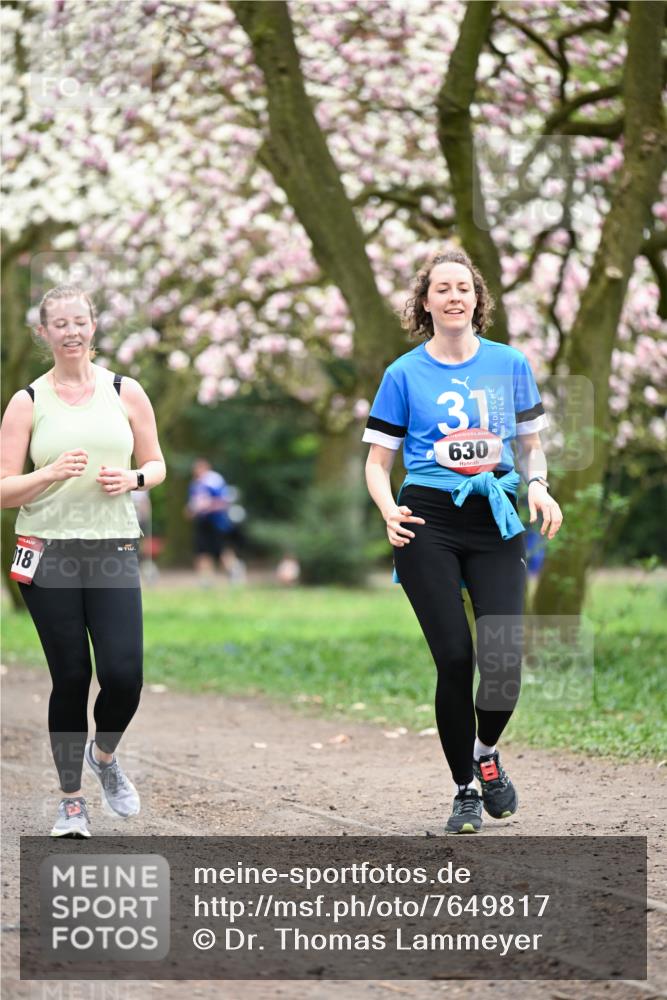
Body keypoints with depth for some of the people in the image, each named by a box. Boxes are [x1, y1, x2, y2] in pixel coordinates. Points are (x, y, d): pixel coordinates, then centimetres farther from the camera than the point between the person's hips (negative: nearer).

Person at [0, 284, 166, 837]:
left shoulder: (126, 392, 5)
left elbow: (157, 465, 13)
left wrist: (133, 478, -9)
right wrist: (51, 473, -18)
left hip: (114, 551, 1)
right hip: (49, 555, -1)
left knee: (124, 675, -9)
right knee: (71, 678, 0)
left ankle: (104, 754, 24)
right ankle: (71, 799, 17)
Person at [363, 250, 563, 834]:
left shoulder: (510, 364, 10)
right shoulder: (405, 374, 6)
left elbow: (530, 445, 19)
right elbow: (378, 461, 9)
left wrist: (538, 487, -2)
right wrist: (389, 509, -11)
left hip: (497, 522, 1)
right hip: (429, 522, -1)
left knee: (504, 653, -12)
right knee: (455, 657, -8)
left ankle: (487, 751, 19)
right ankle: (465, 789, 9)